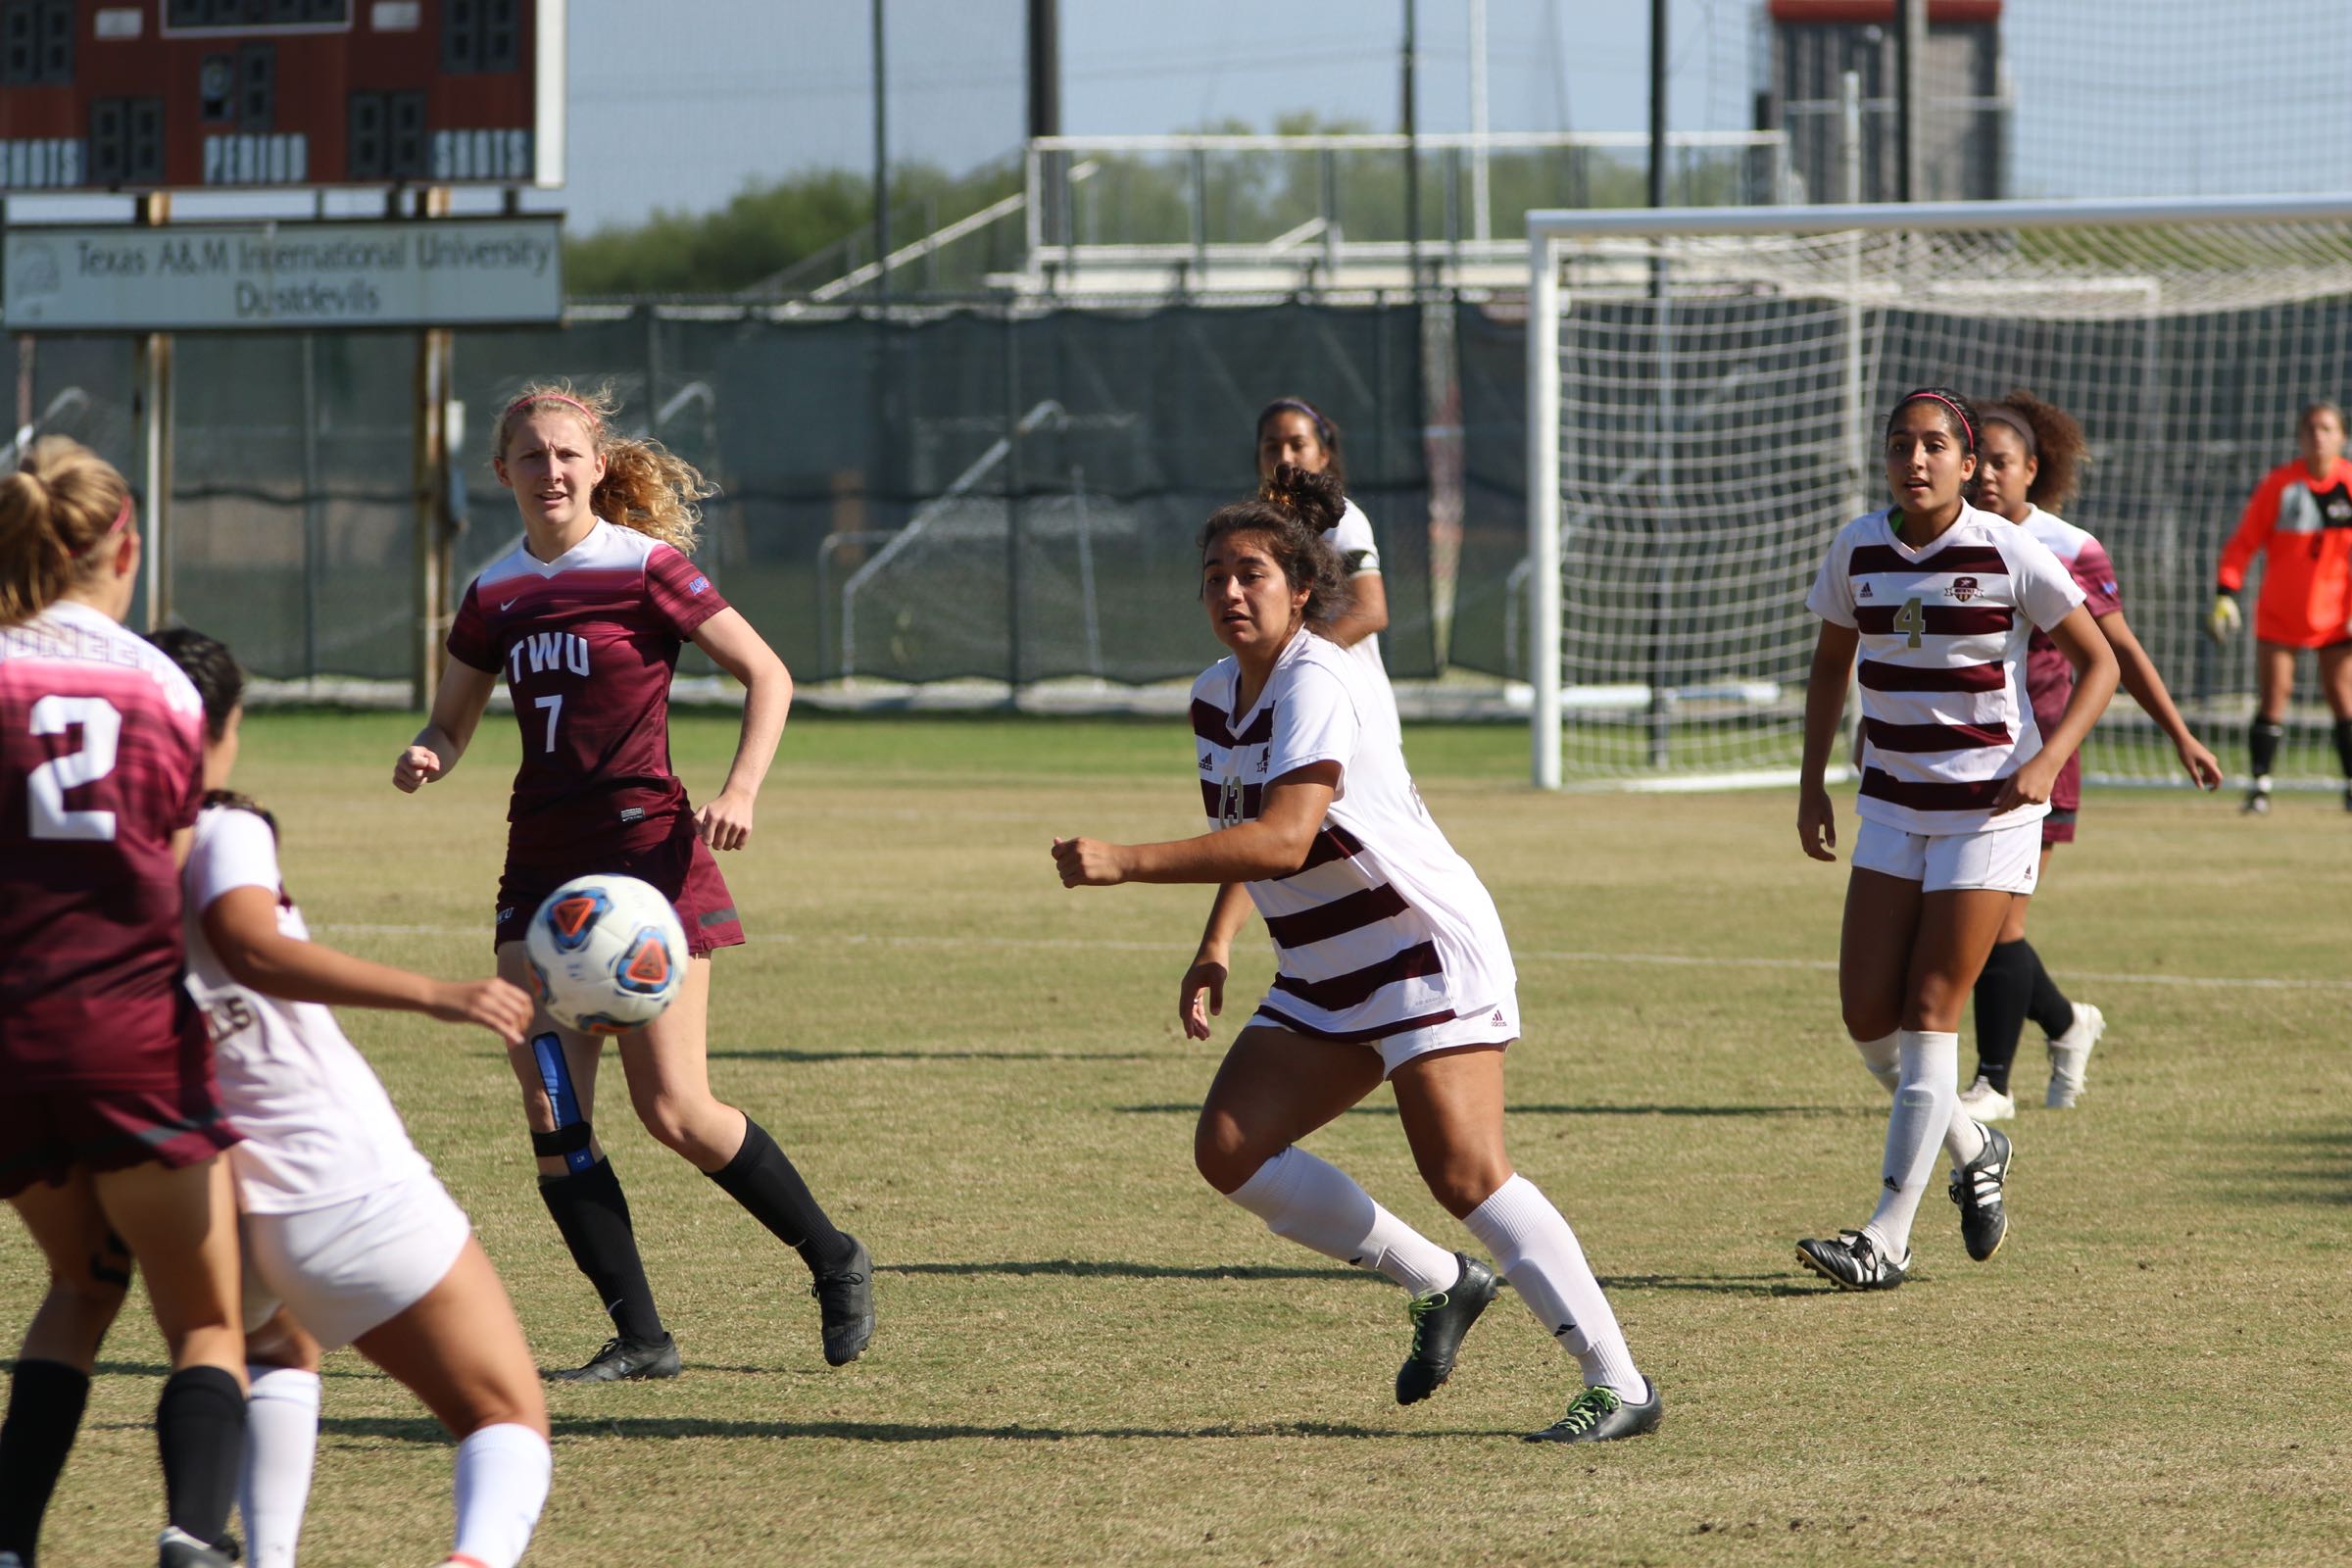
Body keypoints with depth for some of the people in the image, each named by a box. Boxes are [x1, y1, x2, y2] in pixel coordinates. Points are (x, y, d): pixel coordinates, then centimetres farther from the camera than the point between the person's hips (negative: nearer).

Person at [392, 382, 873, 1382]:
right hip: (542, 865, 5)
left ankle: (834, 1261, 14)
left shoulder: (646, 569, -6)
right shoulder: (495, 596, 9)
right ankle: (639, 1337, 1)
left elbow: (767, 675, -2)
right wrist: (426, 759, -5)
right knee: (550, 1111, -6)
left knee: (673, 1110, -7)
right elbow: (451, 726, 19)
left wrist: (740, 790, -15)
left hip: (649, 852, -5)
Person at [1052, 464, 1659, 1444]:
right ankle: (1441, 1287, 11)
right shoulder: (1215, 698, 8)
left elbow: (1281, 840, -33)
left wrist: (1126, 864, -36)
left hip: (1427, 950, -9)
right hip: (1323, 977, 9)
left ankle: (1619, 1386, -12)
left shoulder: (1317, 686, -20)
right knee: (1231, 1149, -2)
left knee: (1464, 1173, -18)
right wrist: (1215, 948, 10)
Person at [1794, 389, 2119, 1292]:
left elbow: (2097, 663, -5)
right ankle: (1973, 1153, 26)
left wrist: (2047, 761, -18)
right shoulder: (1858, 550, 0)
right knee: (1866, 1012, -1)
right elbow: (1831, 664, 16)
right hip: (1893, 805, 5)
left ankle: (1887, 1239, -7)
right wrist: (1813, 783, 10)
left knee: (1928, 1013, -8)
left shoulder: (2009, 554, -12)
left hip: (1989, 807, -5)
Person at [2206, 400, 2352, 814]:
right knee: (2272, 699, -3)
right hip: (2279, 613, -1)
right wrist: (2225, 595, -13)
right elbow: (2243, 542, -3)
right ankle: (2260, 784, 3)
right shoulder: (2278, 484, -7)